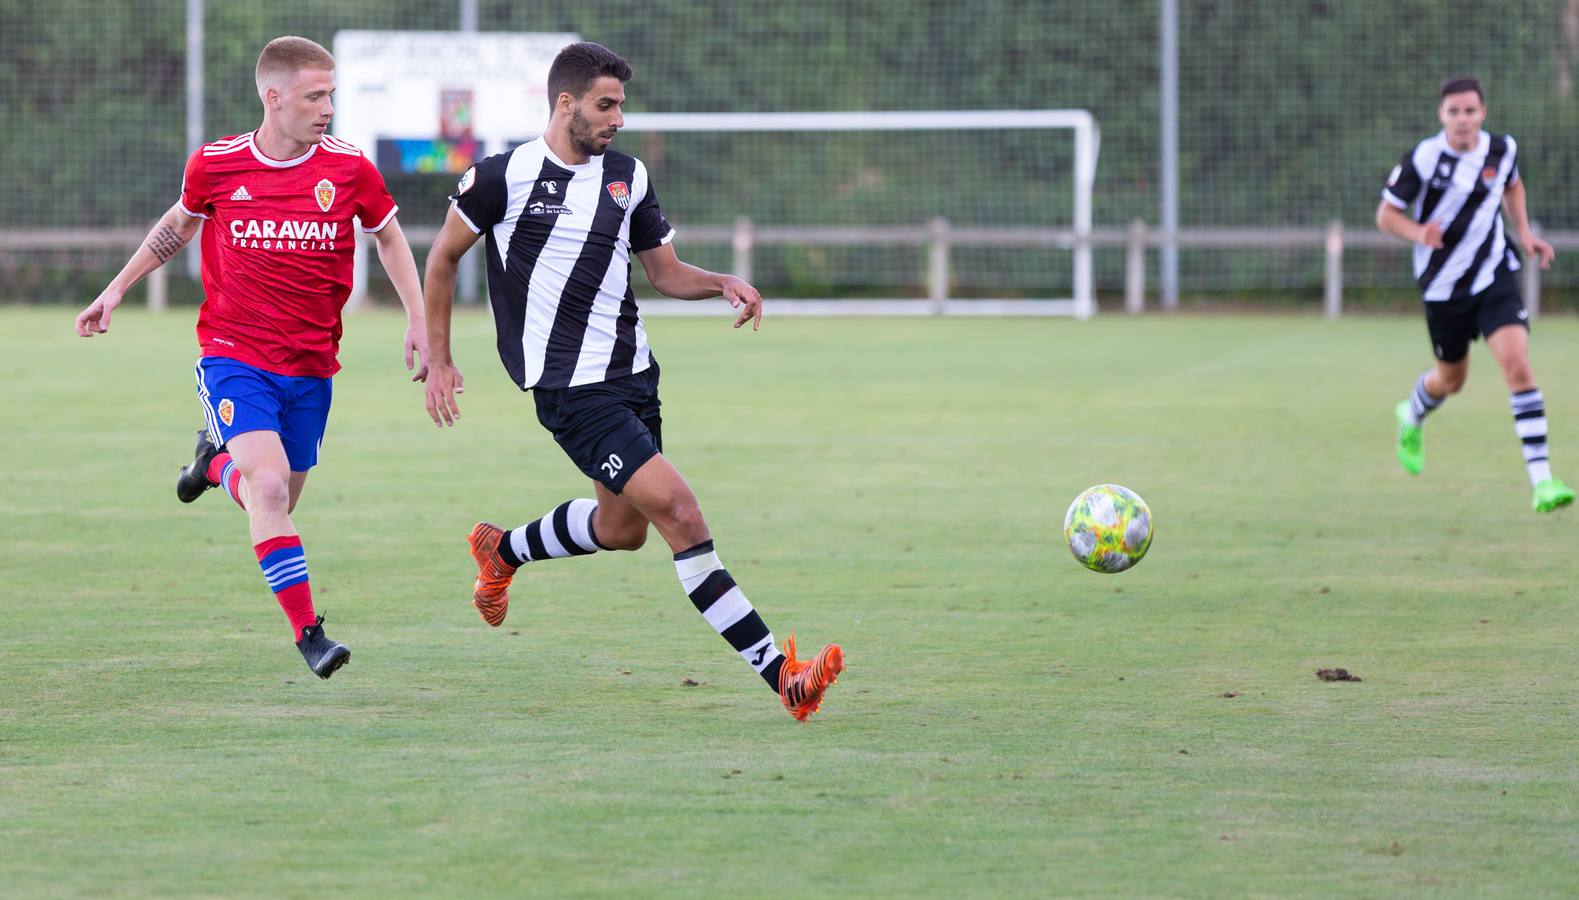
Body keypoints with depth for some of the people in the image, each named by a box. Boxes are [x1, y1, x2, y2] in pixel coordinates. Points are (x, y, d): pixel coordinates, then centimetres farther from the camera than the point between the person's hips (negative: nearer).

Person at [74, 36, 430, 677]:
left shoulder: (349, 168, -4)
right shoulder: (215, 165, -6)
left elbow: (388, 236, 14)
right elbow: (179, 224, 16)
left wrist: (418, 321, 6)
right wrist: (117, 289, 19)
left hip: (310, 366, 3)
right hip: (234, 358, -3)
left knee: (273, 505, 10)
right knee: (270, 484, -22)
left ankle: (217, 461, 43)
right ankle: (306, 632, -18)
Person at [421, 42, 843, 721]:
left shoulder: (628, 177, 8)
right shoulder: (505, 175, -8)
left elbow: (666, 271, 16)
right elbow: (443, 257, 5)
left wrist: (723, 284, -4)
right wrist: (438, 360, 4)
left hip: (633, 376, 8)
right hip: (570, 388, -8)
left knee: (622, 528, 18)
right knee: (679, 511, -16)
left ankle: (502, 550, 47)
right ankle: (779, 674, -17)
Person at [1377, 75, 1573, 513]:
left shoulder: (1502, 149, -5)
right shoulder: (1424, 158, -16)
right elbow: (1386, 214, -9)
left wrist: (1523, 233, 6)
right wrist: (1418, 233, -29)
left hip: (1494, 276, 1)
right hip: (1443, 284, -1)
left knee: (1518, 366, -17)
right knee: (1451, 380, 15)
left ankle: (1542, 480, -19)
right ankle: (1412, 417, 54)